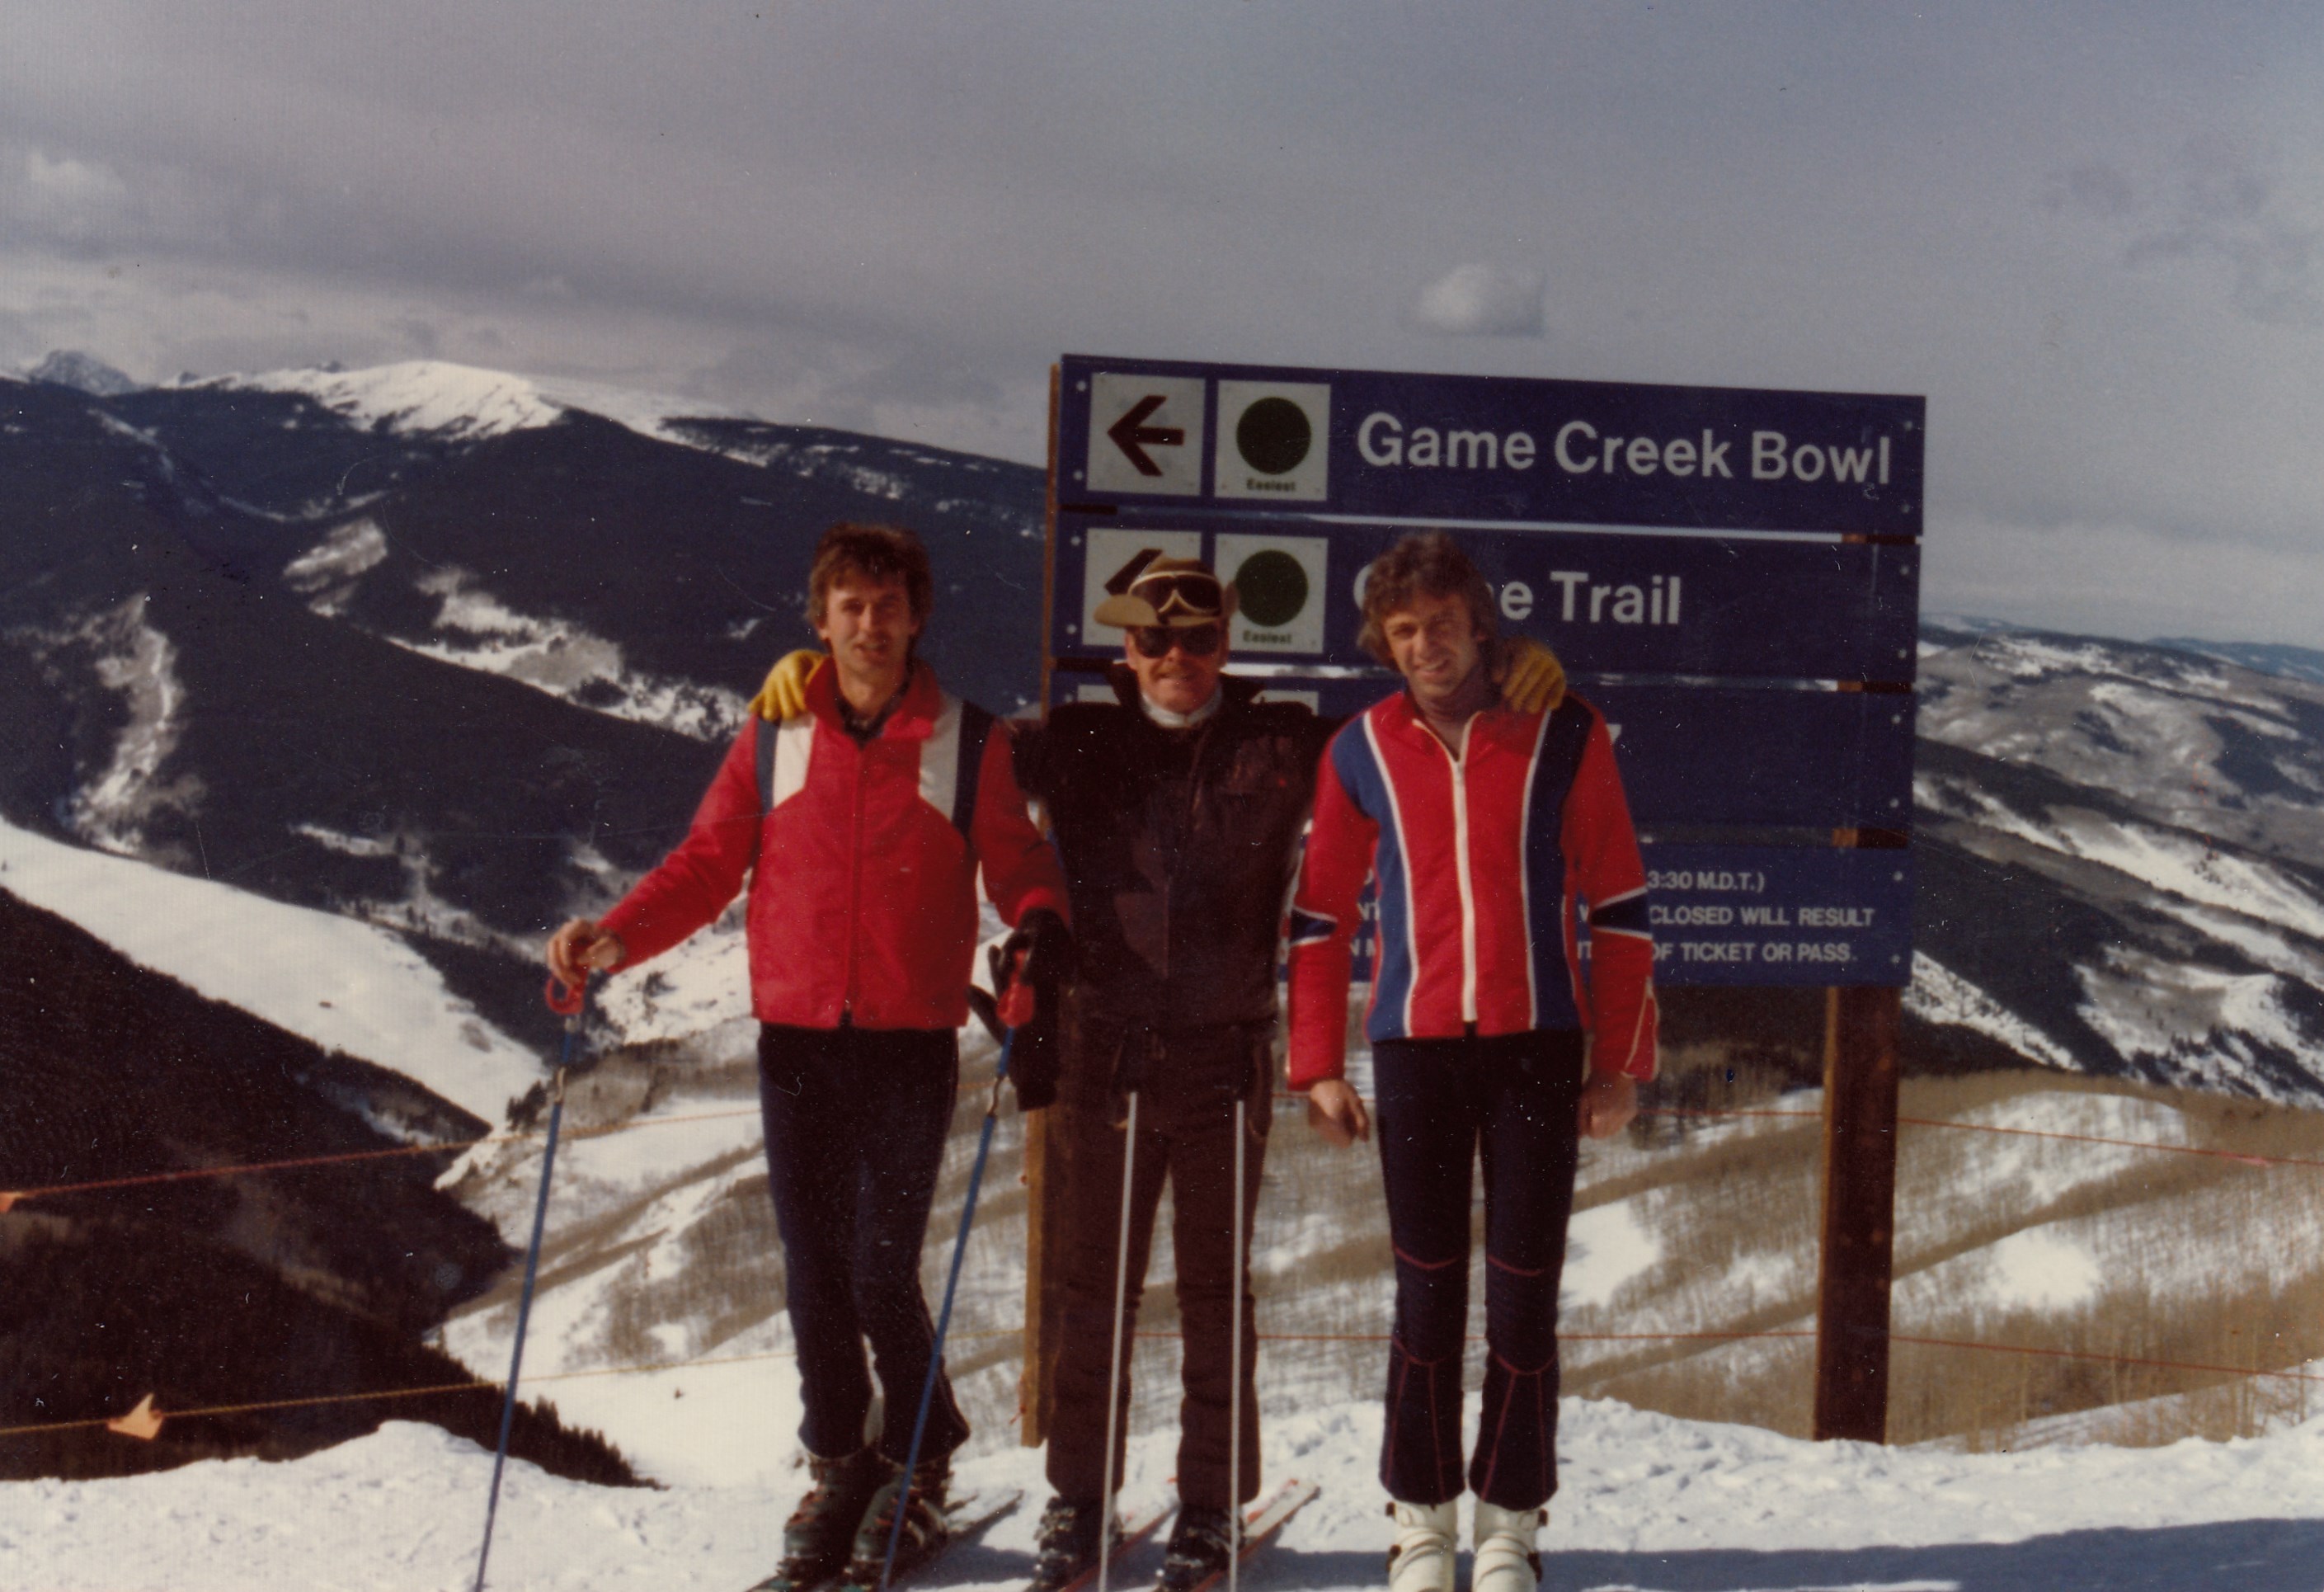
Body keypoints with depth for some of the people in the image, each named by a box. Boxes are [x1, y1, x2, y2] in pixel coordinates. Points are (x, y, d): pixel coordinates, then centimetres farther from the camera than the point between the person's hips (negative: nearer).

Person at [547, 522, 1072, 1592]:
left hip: (912, 1045, -2)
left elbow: (1016, 863, 5)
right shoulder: (773, 739, 7)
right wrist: (615, 938, -5)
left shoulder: (969, 744, 3)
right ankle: (841, 1471, 24)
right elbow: (707, 864, 9)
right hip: (797, 1044, 2)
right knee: (814, 1274, 6)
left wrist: (1041, 925, -17)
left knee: (883, 1276, -6)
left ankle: (919, 1469, 17)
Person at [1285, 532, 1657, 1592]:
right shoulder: (1362, 752, 6)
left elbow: (1620, 906, 5)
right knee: (1427, 1289, 4)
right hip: (1414, 1047, 1)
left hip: (1538, 1045, -1)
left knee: (1525, 1292, 2)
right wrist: (1319, 1066, 7)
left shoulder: (1565, 737, 2)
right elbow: (1320, 917, 12)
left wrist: (1620, 1062, 1)